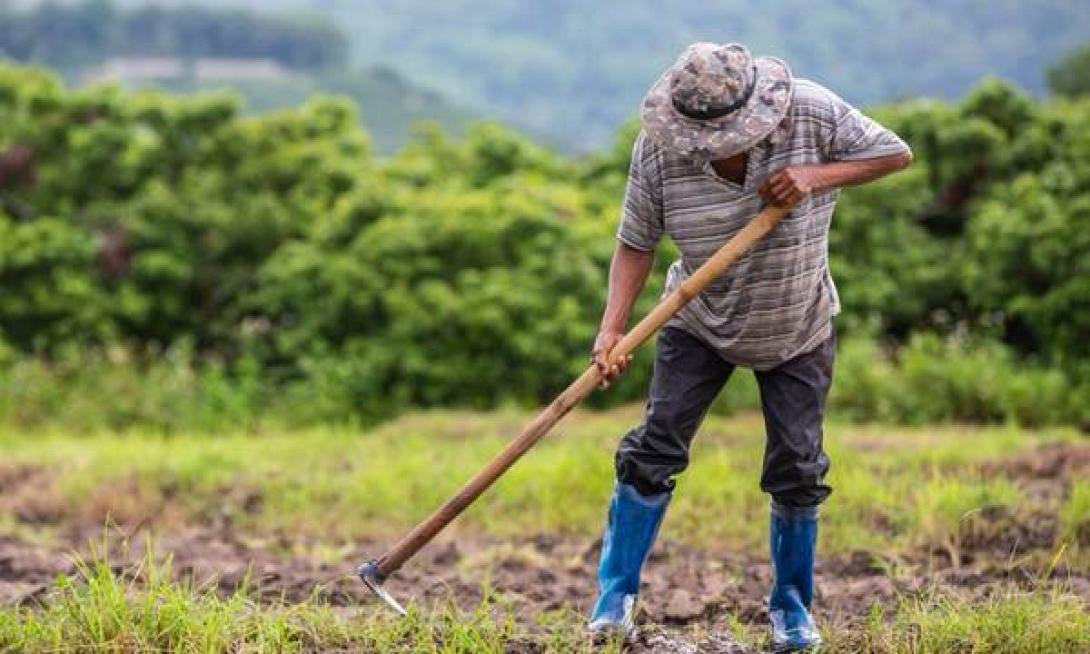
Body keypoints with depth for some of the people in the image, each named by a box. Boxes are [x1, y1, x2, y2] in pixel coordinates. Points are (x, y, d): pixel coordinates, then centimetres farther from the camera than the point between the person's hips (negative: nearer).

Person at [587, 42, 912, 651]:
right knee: (655, 448, -8)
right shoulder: (658, 149, -22)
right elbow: (637, 244, -15)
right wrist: (612, 329, -27)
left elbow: (896, 153, -14)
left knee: (797, 468, 1)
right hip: (700, 325, 0)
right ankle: (616, 595, 4)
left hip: (799, 331, 0)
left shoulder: (813, 113, -24)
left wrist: (817, 176, -29)